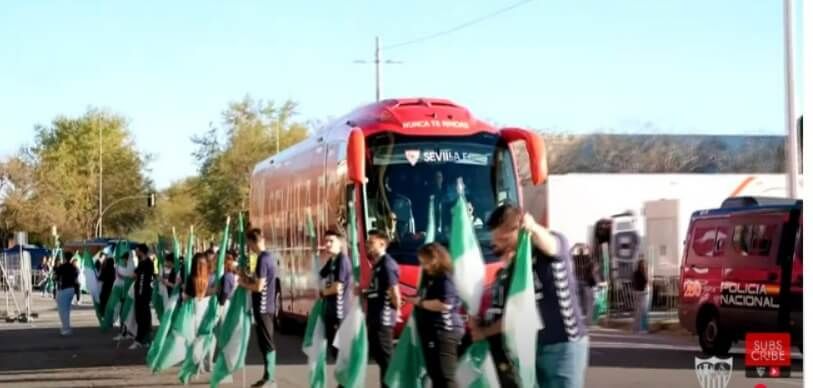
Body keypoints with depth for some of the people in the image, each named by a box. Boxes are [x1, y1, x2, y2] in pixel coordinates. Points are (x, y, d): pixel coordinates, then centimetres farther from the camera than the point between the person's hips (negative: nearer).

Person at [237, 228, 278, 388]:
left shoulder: (262, 259, -18)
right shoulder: (270, 257, 11)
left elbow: (259, 287, -20)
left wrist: (243, 284, -4)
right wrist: (248, 278, 11)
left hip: (263, 307, -9)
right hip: (268, 306, 9)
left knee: (266, 343, -5)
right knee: (266, 343, 13)